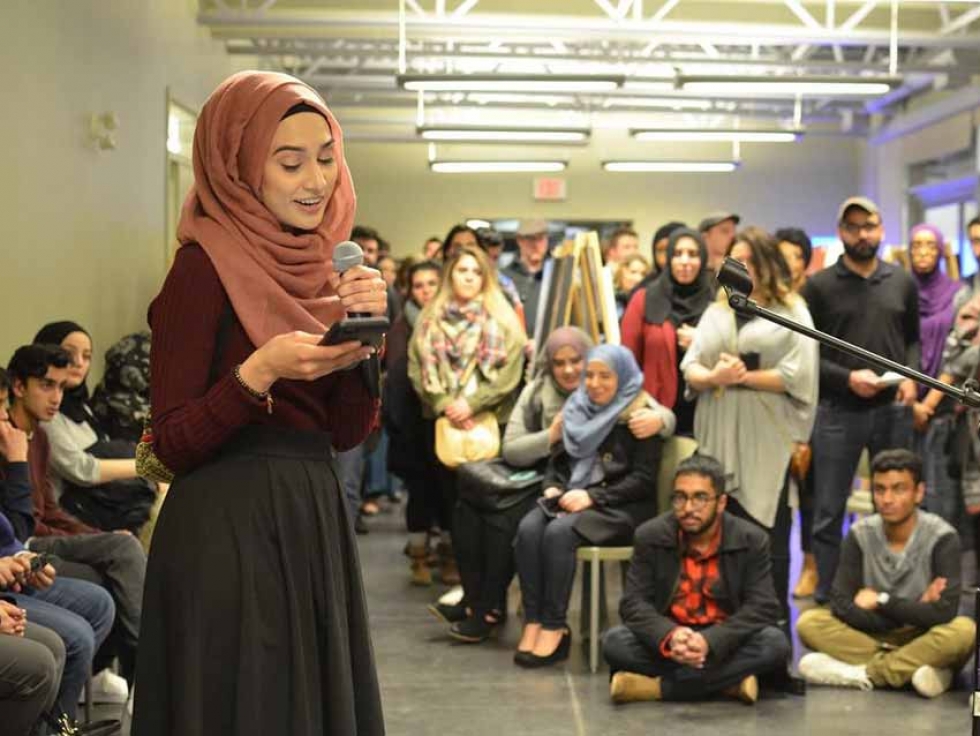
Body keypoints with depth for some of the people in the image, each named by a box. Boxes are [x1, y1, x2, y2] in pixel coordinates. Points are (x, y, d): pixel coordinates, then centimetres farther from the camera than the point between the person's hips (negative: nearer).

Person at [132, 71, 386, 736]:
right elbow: (172, 444, -13)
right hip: (231, 530, -7)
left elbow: (345, 432, 8)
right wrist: (260, 371, -25)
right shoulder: (205, 266, -12)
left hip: (313, 522, 7)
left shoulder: (318, 264, 10)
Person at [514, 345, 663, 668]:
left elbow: (643, 479, -10)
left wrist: (592, 496, -17)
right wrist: (552, 487, -2)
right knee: (528, 528, -25)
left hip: (622, 508, -6)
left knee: (559, 532, -32)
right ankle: (533, 623, -26)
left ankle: (554, 628, -26)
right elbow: (558, 460, 20)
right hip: (572, 498, 6)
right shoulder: (578, 408, 16)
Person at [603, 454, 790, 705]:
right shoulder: (650, 536, -4)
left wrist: (709, 641, -31)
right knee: (614, 642, -27)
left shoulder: (752, 540, -7)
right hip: (667, 642, 1)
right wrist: (670, 637, -33)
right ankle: (728, 681, -27)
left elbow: (763, 608, -14)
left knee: (775, 644, -30)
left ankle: (658, 687, -28)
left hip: (725, 644, 0)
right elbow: (634, 603, -10)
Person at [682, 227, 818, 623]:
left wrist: (743, 377, -11)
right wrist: (713, 376, -12)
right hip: (718, 437, 4)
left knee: (767, 531, -1)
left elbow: (797, 376, -8)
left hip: (767, 439, -4)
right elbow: (690, 369, 9)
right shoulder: (717, 311, 16)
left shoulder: (792, 312, 2)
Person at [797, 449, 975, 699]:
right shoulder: (860, 535, -7)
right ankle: (910, 668, -24)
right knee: (809, 622, -20)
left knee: (963, 630, -34)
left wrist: (882, 601, -15)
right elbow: (841, 605, -15)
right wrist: (911, 613, -20)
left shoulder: (942, 538, -14)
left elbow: (944, 612, -24)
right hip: (874, 636, 2)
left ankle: (861, 673, -24)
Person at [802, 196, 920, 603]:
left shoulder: (902, 283, 8)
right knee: (829, 513, 2)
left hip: (893, 410, 3)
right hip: (838, 412, -3)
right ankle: (826, 598, 11)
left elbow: (913, 339, 15)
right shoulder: (819, 286, -2)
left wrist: (912, 377, -4)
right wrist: (847, 377, -17)